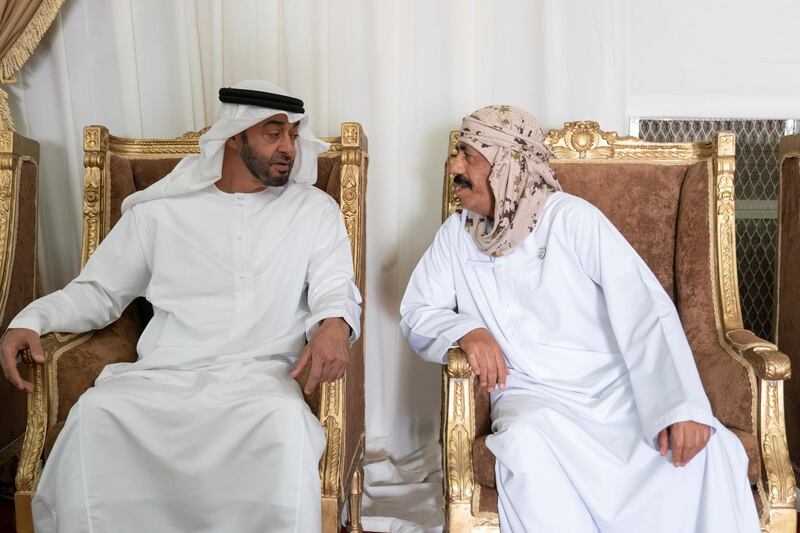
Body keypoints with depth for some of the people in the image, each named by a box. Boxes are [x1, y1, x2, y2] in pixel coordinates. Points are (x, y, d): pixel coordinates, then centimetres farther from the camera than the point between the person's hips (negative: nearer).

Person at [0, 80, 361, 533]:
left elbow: (335, 288, 6)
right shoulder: (159, 210, 15)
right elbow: (98, 290, 18)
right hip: (163, 376, 2)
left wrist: (334, 323, -19)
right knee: (95, 414, -29)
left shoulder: (315, 210, 14)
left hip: (262, 376, -1)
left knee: (286, 421, -35)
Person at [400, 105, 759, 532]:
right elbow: (417, 312, 8)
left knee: (706, 446, -27)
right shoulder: (457, 233, 7)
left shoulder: (572, 217, -4)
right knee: (526, 443, -33)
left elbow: (643, 308, -11)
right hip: (532, 394, 2)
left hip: (618, 388, -1)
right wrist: (466, 330, -15)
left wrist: (682, 405, -25)